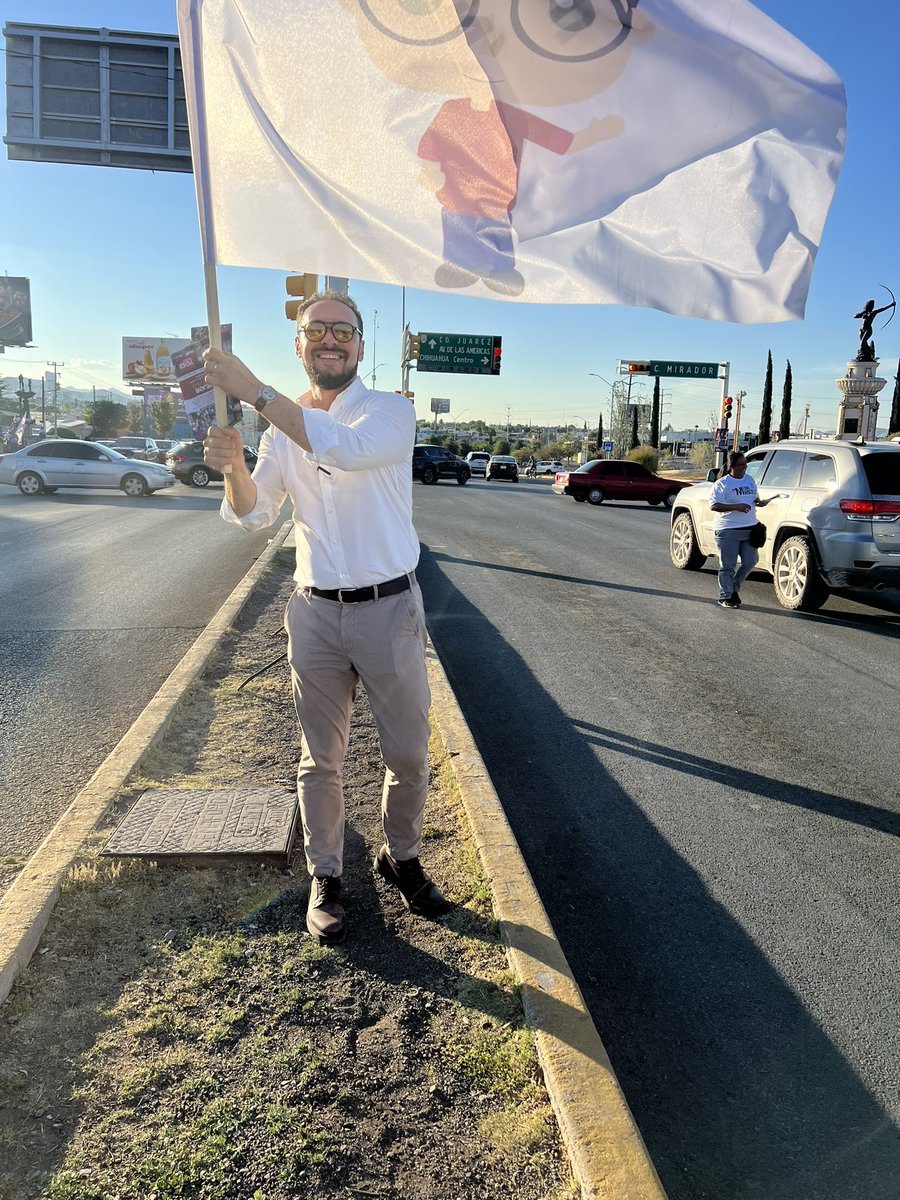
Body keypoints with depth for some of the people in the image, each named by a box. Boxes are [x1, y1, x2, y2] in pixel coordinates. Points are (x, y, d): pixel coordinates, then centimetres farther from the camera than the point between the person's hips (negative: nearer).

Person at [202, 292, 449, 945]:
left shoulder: (392, 411, -6)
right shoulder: (284, 424, 8)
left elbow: (344, 448, -29)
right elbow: (255, 514, 5)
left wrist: (255, 391, -29)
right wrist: (234, 466, -16)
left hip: (390, 609, -2)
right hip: (316, 613, 3)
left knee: (409, 755, 9)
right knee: (322, 759, 12)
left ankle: (402, 858, 34)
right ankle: (325, 877, 29)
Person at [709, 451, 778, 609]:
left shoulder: (750, 480, 14)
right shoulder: (722, 484, -6)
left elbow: (755, 498, 27)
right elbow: (714, 506, -13)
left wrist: (761, 503, 4)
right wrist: (736, 507, -21)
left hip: (749, 529, 6)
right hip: (728, 530, -6)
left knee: (750, 562, 6)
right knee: (728, 566, -1)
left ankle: (734, 589, 25)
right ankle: (725, 597, 9)